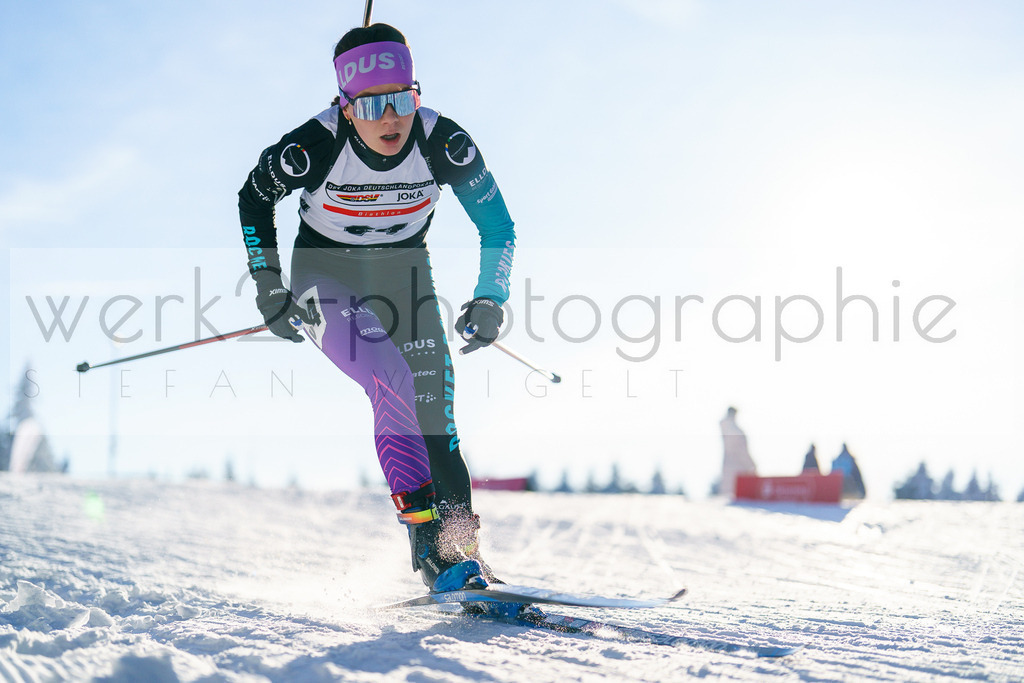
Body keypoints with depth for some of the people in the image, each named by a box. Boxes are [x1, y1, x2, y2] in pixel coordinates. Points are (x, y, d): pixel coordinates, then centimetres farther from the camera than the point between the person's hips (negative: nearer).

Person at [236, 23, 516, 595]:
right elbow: (255, 199, -7)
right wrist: (270, 290, -8)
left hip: (404, 271, 3)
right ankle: (426, 535, -24)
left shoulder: (443, 143, -24)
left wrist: (490, 300, -16)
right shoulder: (315, 146, -28)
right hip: (325, 272, -3)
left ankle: (460, 549, 3)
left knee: (434, 415, -7)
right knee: (392, 381, -27)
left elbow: (498, 225, -8)